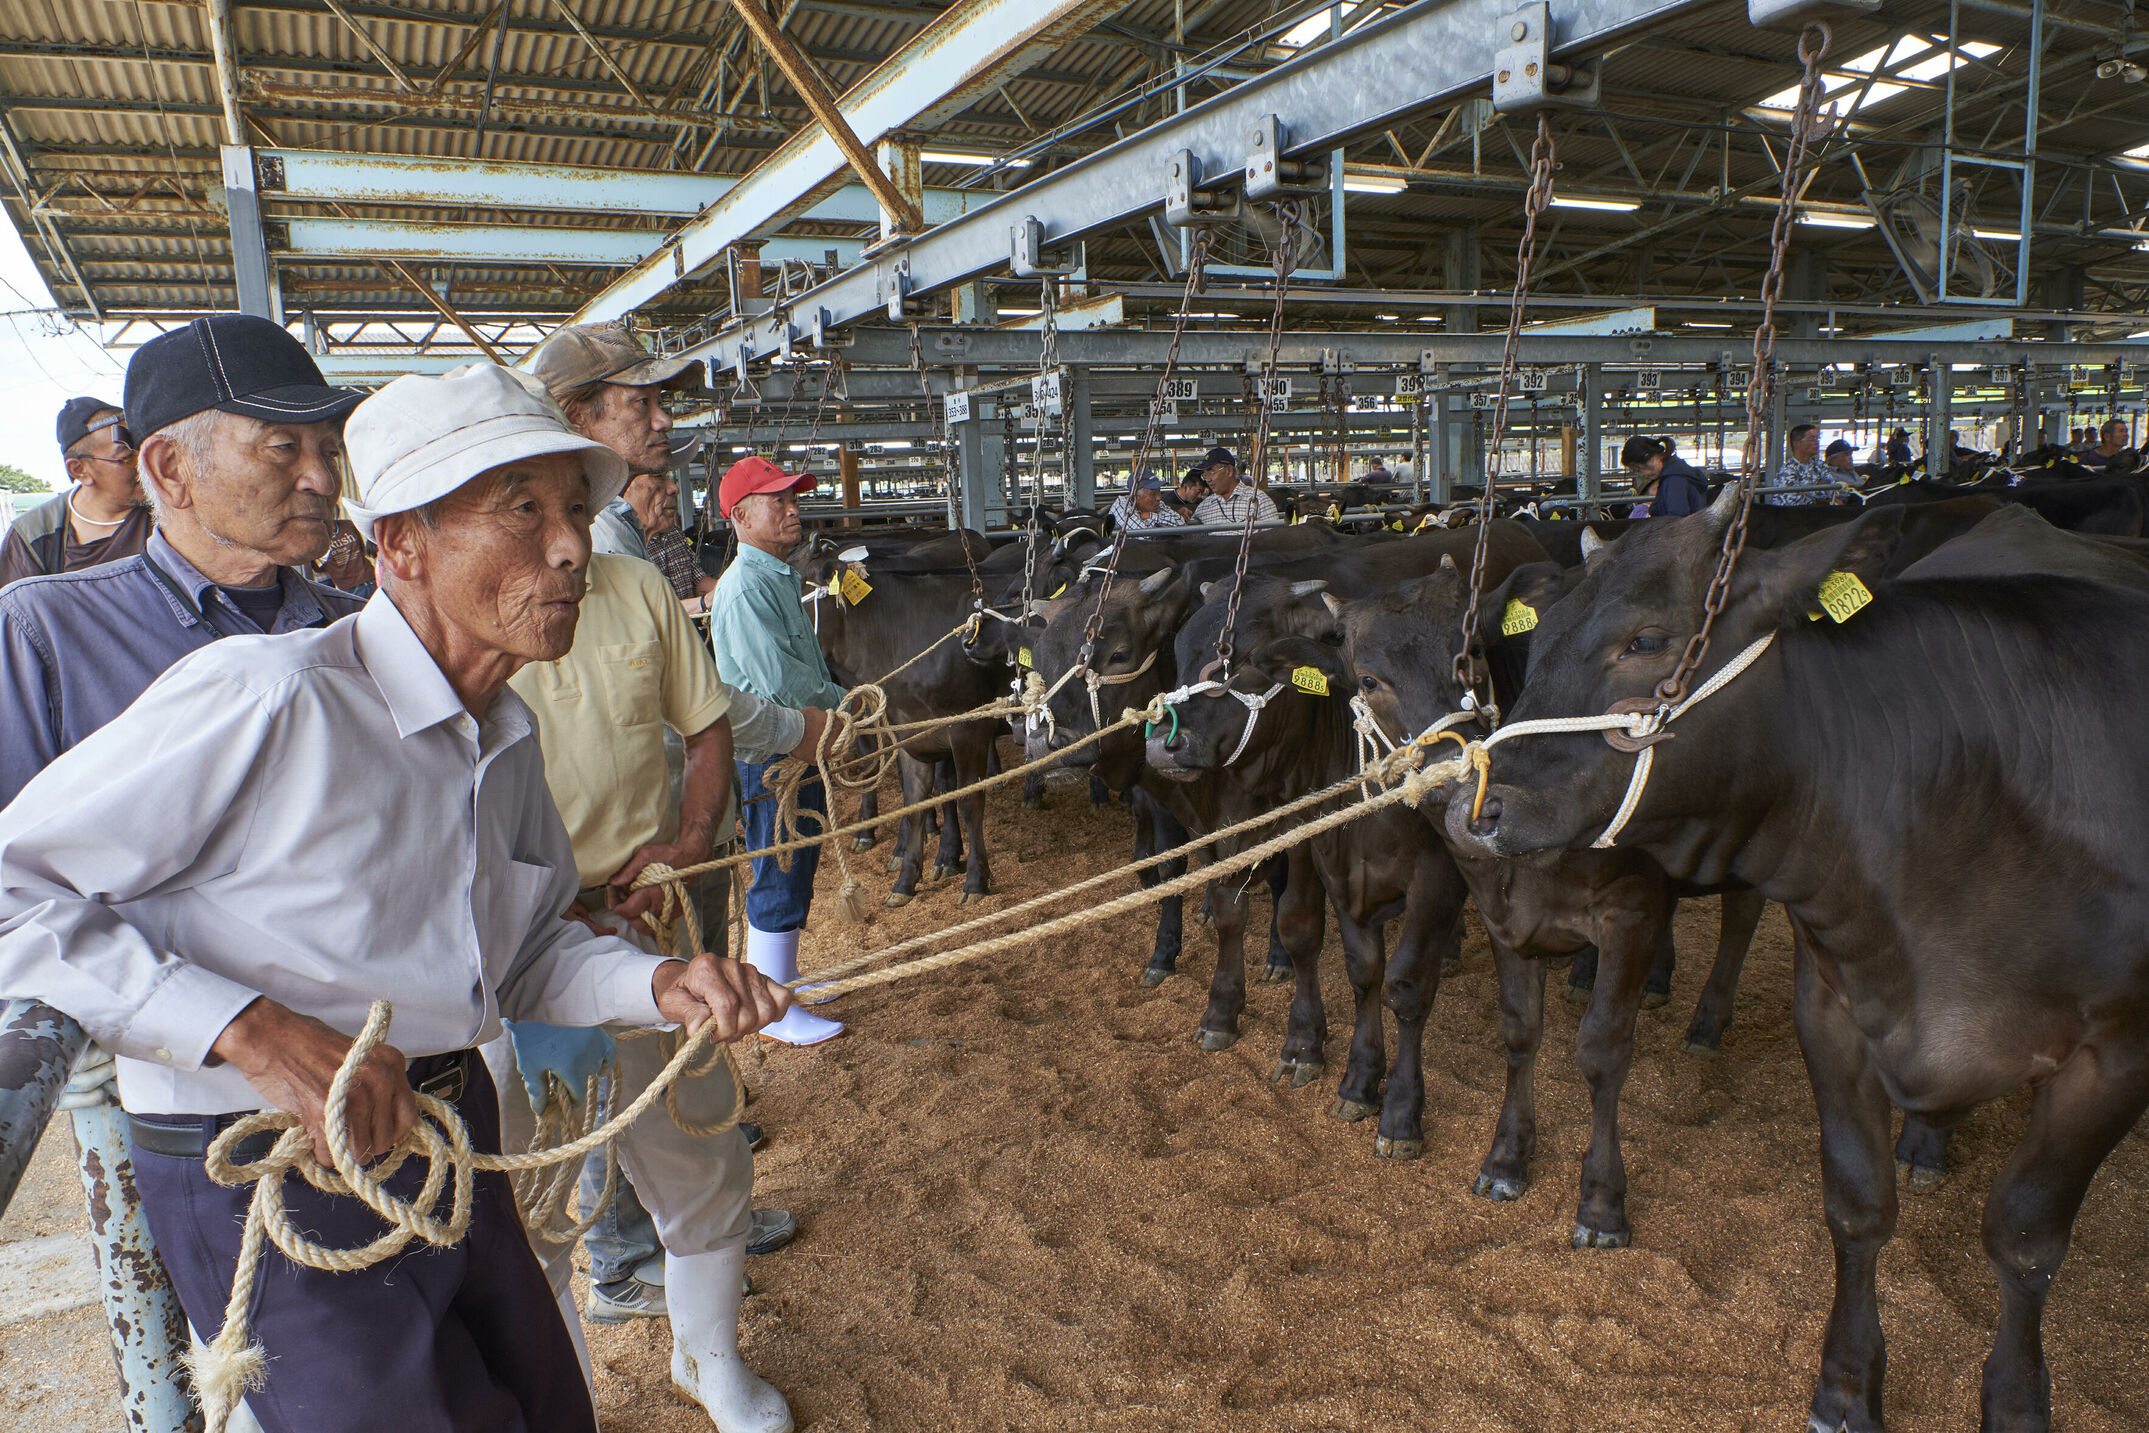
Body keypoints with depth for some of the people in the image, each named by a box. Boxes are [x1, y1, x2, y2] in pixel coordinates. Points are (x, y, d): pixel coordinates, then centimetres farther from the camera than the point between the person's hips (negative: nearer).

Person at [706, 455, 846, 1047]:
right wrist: (842, 702, -10)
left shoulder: (783, 577, 13)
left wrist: (837, 701, 7)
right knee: (779, 881, 0)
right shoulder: (745, 587, -20)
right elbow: (779, 678, -25)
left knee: (796, 870, 20)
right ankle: (775, 1010, 12)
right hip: (769, 759, -10)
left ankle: (784, 976, 37)